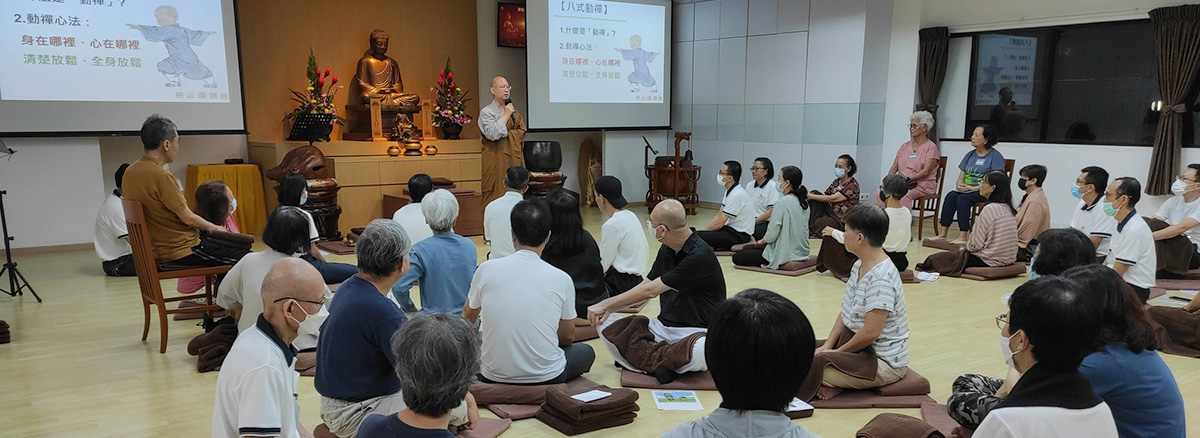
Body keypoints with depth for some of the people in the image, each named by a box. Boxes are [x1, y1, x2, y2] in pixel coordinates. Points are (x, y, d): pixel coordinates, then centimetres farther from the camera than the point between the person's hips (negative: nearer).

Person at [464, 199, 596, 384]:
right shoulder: (561, 279, -11)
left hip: (493, 376, 2)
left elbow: (468, 317, 12)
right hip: (547, 378, -2)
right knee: (586, 352, 27)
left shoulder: (486, 270, -8)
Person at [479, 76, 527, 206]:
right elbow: (493, 134, -18)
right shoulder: (486, 112, -3)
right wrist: (505, 116, -13)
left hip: (513, 158, 6)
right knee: (496, 194, -7)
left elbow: (522, 131, 10)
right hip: (496, 160, -6)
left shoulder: (513, 110, 17)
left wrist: (505, 134, -4)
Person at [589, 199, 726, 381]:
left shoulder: (699, 256, -21)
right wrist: (609, 308, 0)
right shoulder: (667, 250, 6)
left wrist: (606, 304, -11)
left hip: (696, 331, -7)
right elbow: (646, 286, 14)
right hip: (662, 326, 7)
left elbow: (650, 291, -19)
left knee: (702, 353, -42)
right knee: (605, 324, -9)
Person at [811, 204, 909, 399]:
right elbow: (846, 312, 9)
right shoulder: (859, 266, 5)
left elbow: (870, 332, -26)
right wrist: (828, 345, -2)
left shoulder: (882, 279, -25)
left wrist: (837, 351, -13)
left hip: (884, 361, -9)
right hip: (857, 344, 9)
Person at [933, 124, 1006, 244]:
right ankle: (943, 233, -30)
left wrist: (973, 188, -19)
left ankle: (963, 237, -35)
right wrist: (959, 185, -7)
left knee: (963, 198, -33)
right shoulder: (970, 155, 19)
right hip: (966, 190, 6)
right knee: (951, 195, -25)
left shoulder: (996, 156, -2)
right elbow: (960, 178, 18)